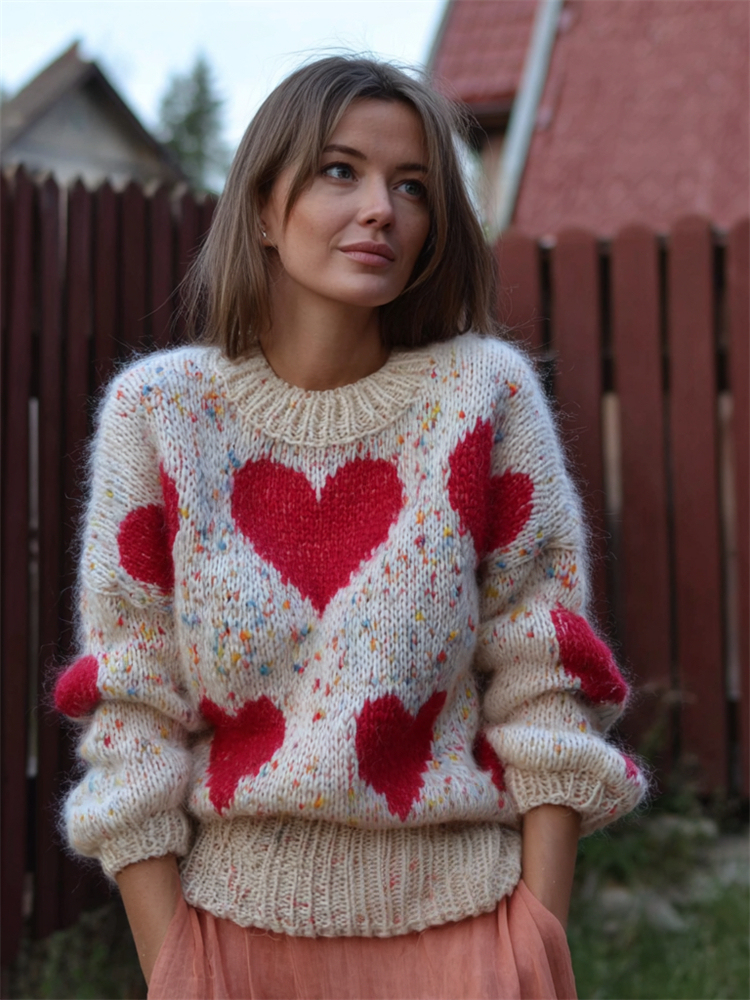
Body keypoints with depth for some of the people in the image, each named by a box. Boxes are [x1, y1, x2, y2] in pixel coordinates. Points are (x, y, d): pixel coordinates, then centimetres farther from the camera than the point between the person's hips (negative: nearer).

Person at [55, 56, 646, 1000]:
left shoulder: (486, 393, -6)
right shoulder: (156, 409, -6)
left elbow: (542, 694, -5)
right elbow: (132, 714, -5)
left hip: (456, 923, 0)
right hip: (235, 918, 1)